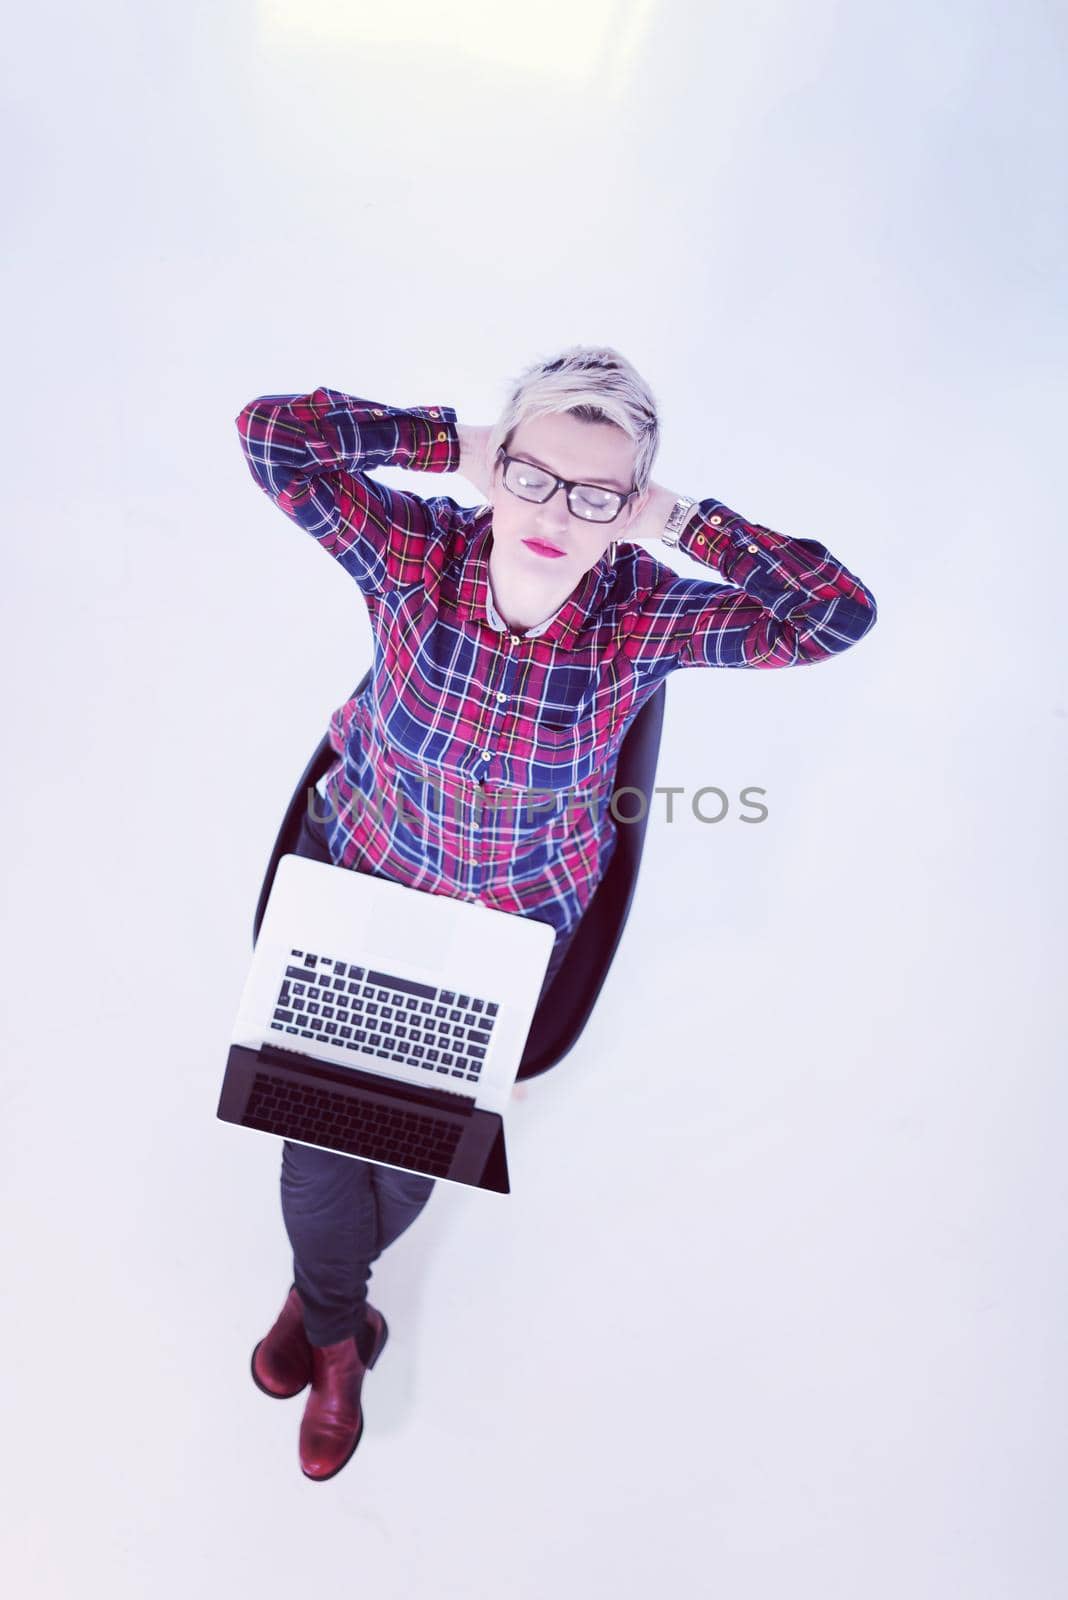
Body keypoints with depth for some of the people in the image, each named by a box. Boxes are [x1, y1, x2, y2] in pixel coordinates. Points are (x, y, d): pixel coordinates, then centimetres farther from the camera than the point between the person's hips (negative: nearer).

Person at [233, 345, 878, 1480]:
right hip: (356, 876, 1)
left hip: (511, 925, 0)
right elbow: (271, 432, -25)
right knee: (321, 1118, 1)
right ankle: (339, 1335, 39)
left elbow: (841, 611, -27)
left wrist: (676, 522, -27)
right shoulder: (416, 552, -20)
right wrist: (451, 441, -24)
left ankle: (319, 1294, 47)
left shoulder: (643, 618, -21)